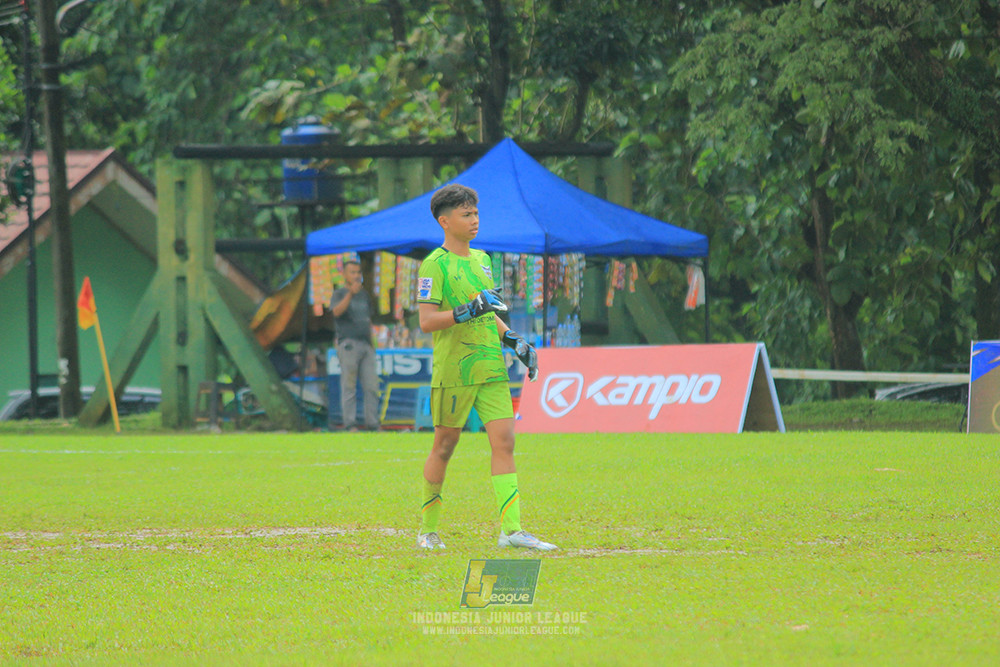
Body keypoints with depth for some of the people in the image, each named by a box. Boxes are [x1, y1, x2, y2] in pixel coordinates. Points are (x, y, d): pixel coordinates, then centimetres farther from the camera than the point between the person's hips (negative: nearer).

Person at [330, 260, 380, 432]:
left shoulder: (364, 295, 20)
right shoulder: (339, 294, 1)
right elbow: (337, 311, -19)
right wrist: (350, 294, -32)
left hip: (366, 345, 6)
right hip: (348, 344, -6)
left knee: (372, 386, 2)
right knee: (349, 386, -7)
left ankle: (372, 425, 4)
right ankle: (350, 424, -7)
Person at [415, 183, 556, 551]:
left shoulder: (480, 259, 16)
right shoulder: (435, 265, -8)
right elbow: (426, 321, -15)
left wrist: (515, 341, 16)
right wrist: (469, 310, -25)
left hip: (491, 369, 6)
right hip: (453, 370, -6)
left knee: (504, 441, -6)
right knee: (445, 445, 4)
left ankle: (511, 529, -11)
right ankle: (428, 528, 18)